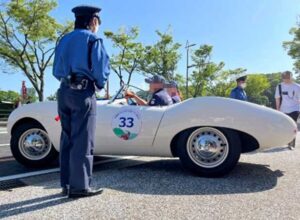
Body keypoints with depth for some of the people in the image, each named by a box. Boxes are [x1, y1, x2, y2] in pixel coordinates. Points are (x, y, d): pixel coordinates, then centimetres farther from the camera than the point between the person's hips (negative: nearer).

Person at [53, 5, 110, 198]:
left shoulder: (64, 40, 18)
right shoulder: (93, 39, -1)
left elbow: (57, 71, 16)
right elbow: (101, 67, -9)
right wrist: (100, 85, 7)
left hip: (64, 91, 7)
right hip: (83, 92, -7)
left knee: (68, 139, 10)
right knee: (82, 141, -4)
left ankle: (67, 184, 15)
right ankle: (79, 186, 0)